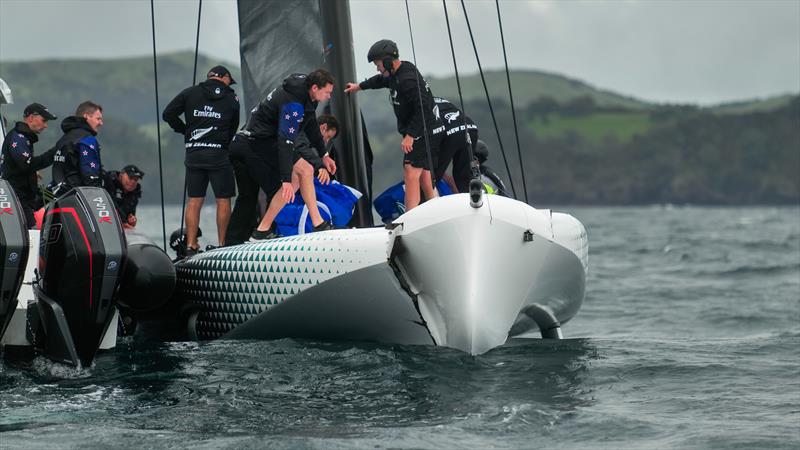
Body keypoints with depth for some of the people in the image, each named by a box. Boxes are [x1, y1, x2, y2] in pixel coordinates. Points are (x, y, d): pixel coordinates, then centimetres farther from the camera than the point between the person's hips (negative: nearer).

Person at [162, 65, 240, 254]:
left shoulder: (190, 93, 6)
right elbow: (234, 127, 10)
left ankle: (191, 245, 4)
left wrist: (184, 130, 12)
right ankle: (222, 244, 4)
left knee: (194, 201, 7)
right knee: (223, 200, 5)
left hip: (194, 153, 2)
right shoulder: (232, 98, 5)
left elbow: (168, 114, 2)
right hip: (218, 153, -2)